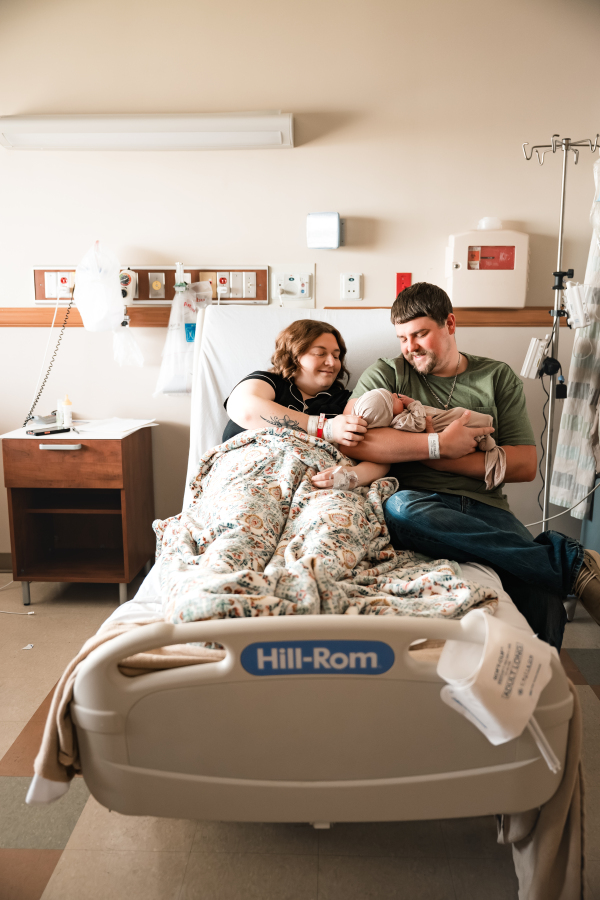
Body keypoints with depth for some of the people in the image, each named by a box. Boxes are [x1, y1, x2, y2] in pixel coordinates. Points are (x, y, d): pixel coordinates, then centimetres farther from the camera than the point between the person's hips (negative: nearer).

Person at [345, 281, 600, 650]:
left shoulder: (498, 377, 16)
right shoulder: (387, 375, 12)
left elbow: (525, 465, 7)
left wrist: (441, 459, -4)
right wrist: (438, 444, -9)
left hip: (485, 506, 0)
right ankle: (569, 560, -30)